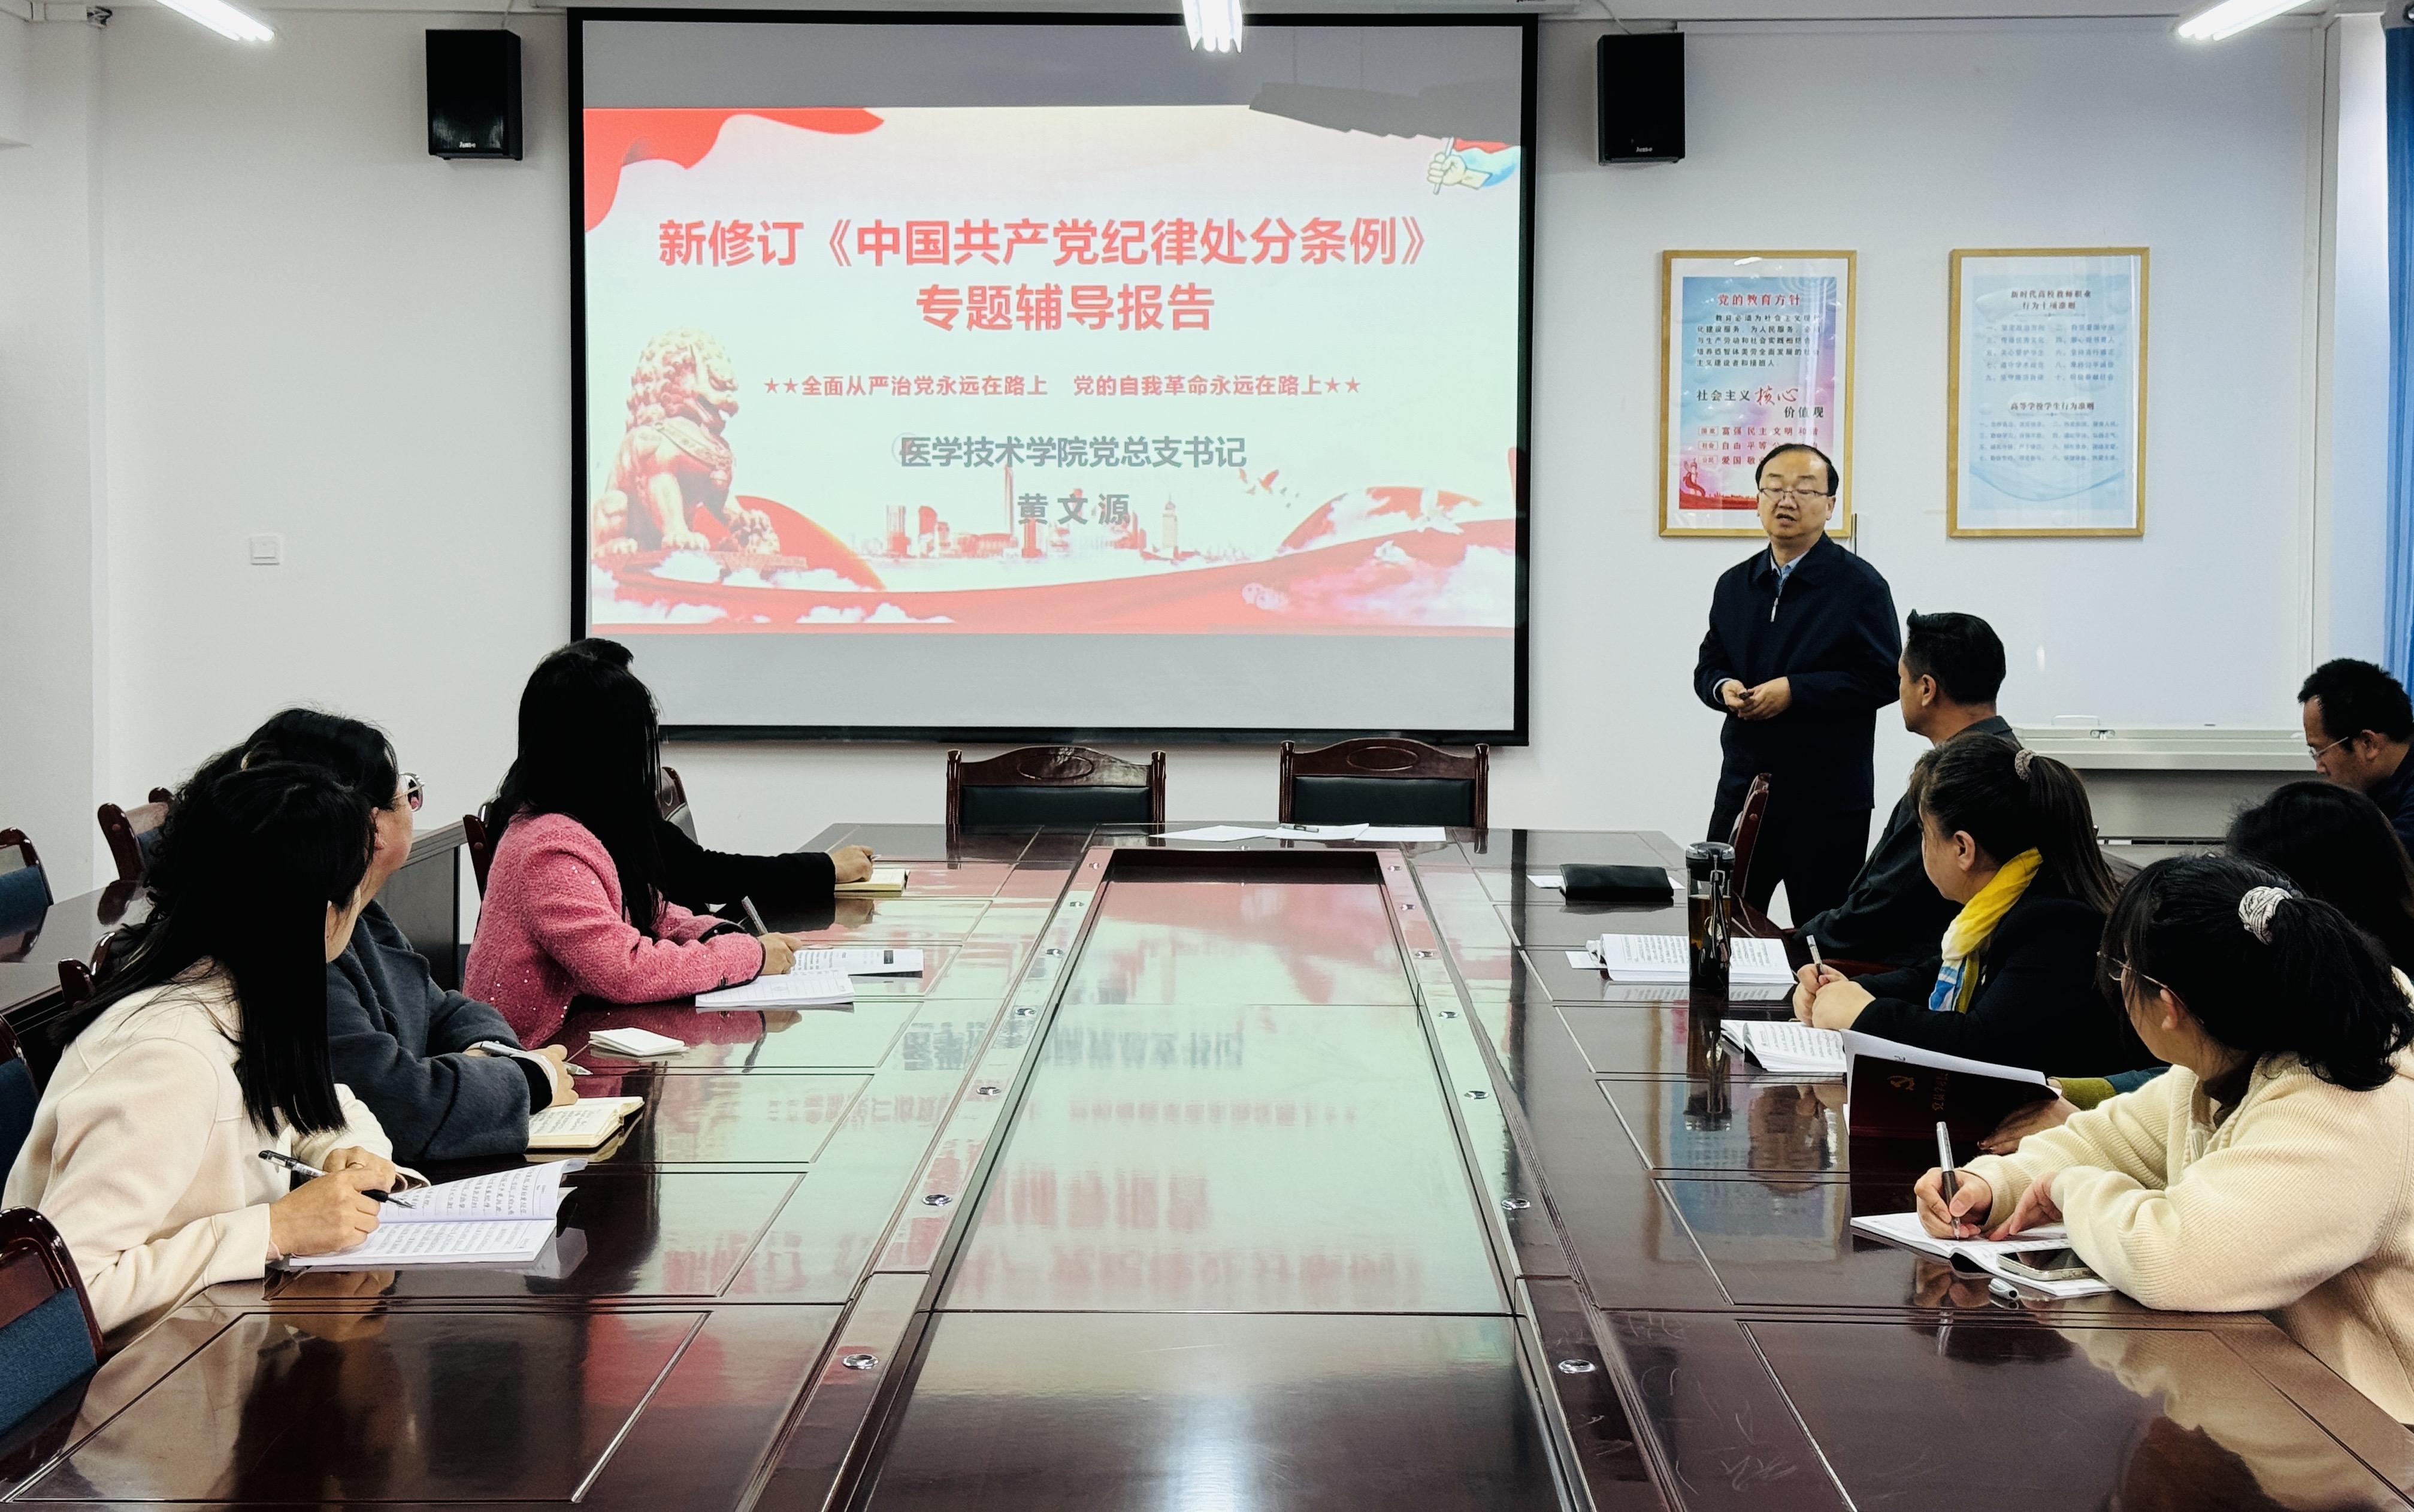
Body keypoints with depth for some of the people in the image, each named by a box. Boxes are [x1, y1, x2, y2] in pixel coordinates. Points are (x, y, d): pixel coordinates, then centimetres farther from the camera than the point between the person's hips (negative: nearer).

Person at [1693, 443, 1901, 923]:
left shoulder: (1859, 585, -4)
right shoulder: (1735, 584, 14)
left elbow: (1884, 679, -11)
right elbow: (1707, 666, 20)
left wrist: (1795, 691, -18)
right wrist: (1723, 687, -5)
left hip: (1827, 798, -5)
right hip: (1743, 788, 5)